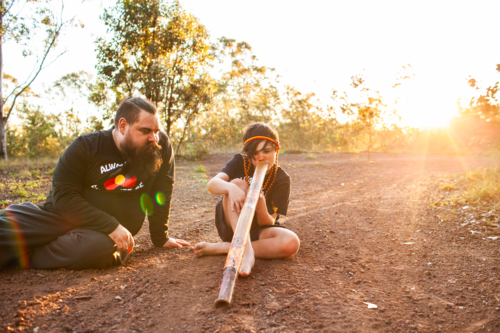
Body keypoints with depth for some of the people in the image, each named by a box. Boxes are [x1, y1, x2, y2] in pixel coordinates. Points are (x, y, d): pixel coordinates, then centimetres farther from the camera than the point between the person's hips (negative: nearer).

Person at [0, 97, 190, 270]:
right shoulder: (86, 147, -6)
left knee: (101, 247, -37)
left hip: (112, 230, 1)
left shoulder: (161, 146, -3)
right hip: (62, 217, 0)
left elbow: (161, 192, 3)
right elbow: (64, 196, -12)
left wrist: (160, 238, 5)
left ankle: (28, 255, -14)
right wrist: (110, 226, -23)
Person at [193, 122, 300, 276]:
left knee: (291, 243, -31)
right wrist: (230, 187, -48)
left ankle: (222, 248, -28)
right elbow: (212, 184, -26)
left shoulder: (282, 179, -10)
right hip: (231, 225, 0)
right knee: (239, 184, -27)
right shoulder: (240, 162, -8)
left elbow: (268, 223, -15)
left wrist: (261, 207, -38)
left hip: (258, 230, 1)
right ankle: (246, 250, -42)